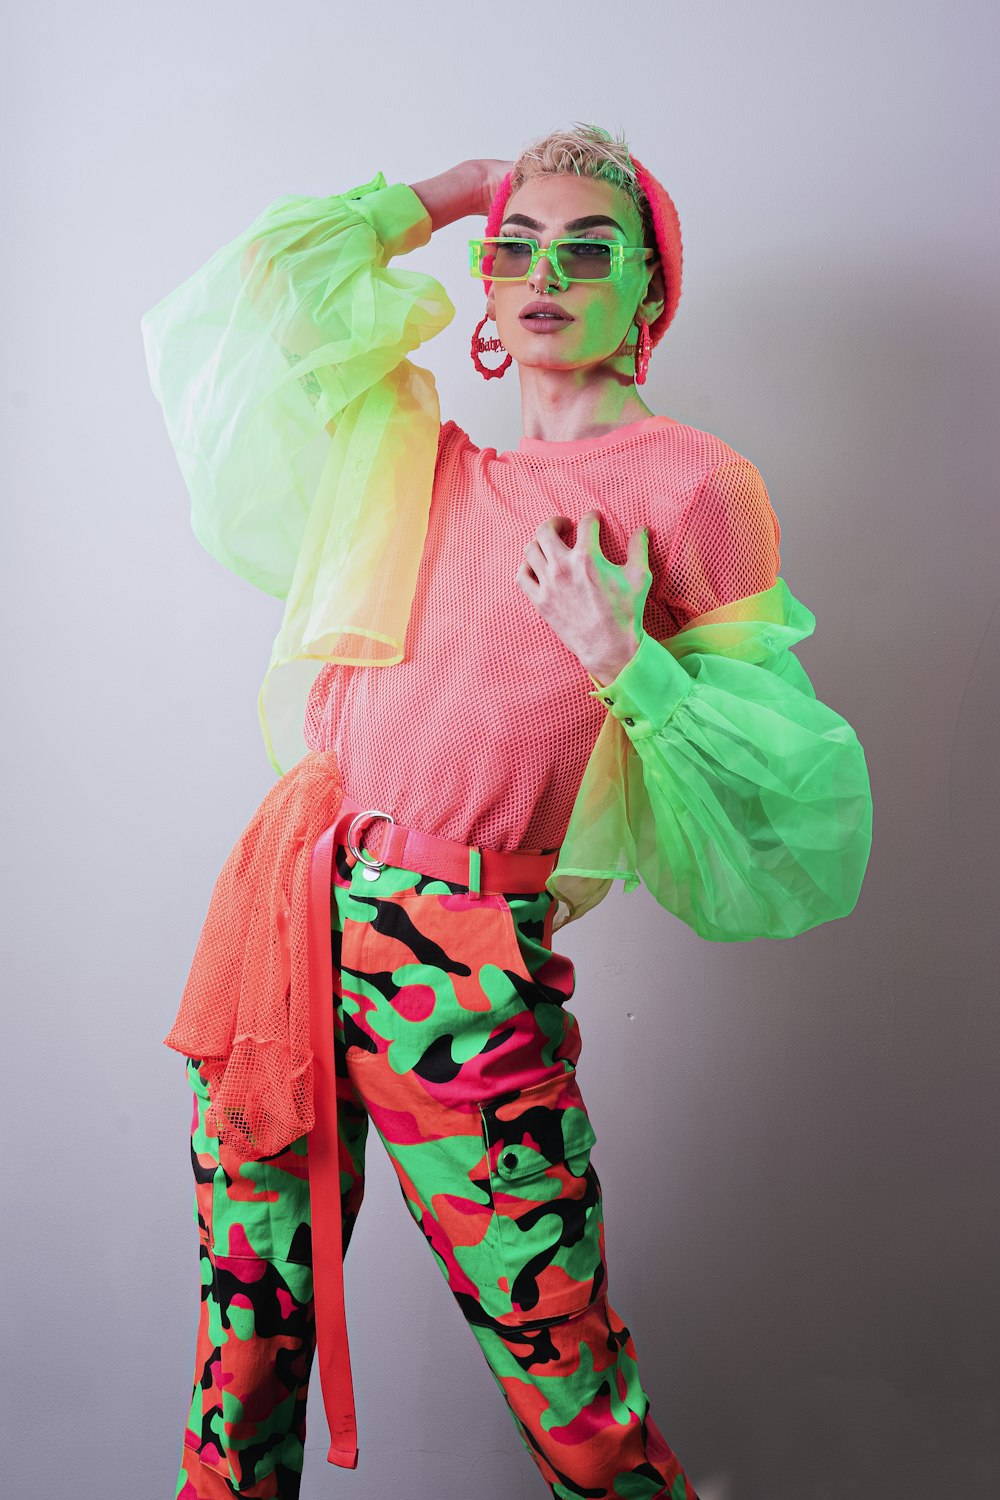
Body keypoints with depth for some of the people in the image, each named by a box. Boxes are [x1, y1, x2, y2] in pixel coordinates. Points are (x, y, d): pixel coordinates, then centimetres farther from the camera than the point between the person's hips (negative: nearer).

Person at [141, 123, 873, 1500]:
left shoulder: (691, 482, 2)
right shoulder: (419, 458, 15)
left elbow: (777, 758, 1)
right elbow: (257, 284, 20)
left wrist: (626, 660, -14)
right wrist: (442, 195, 23)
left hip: (465, 963, -4)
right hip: (283, 914, 4)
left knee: (563, 1366, 2)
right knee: (245, 1341, 13)